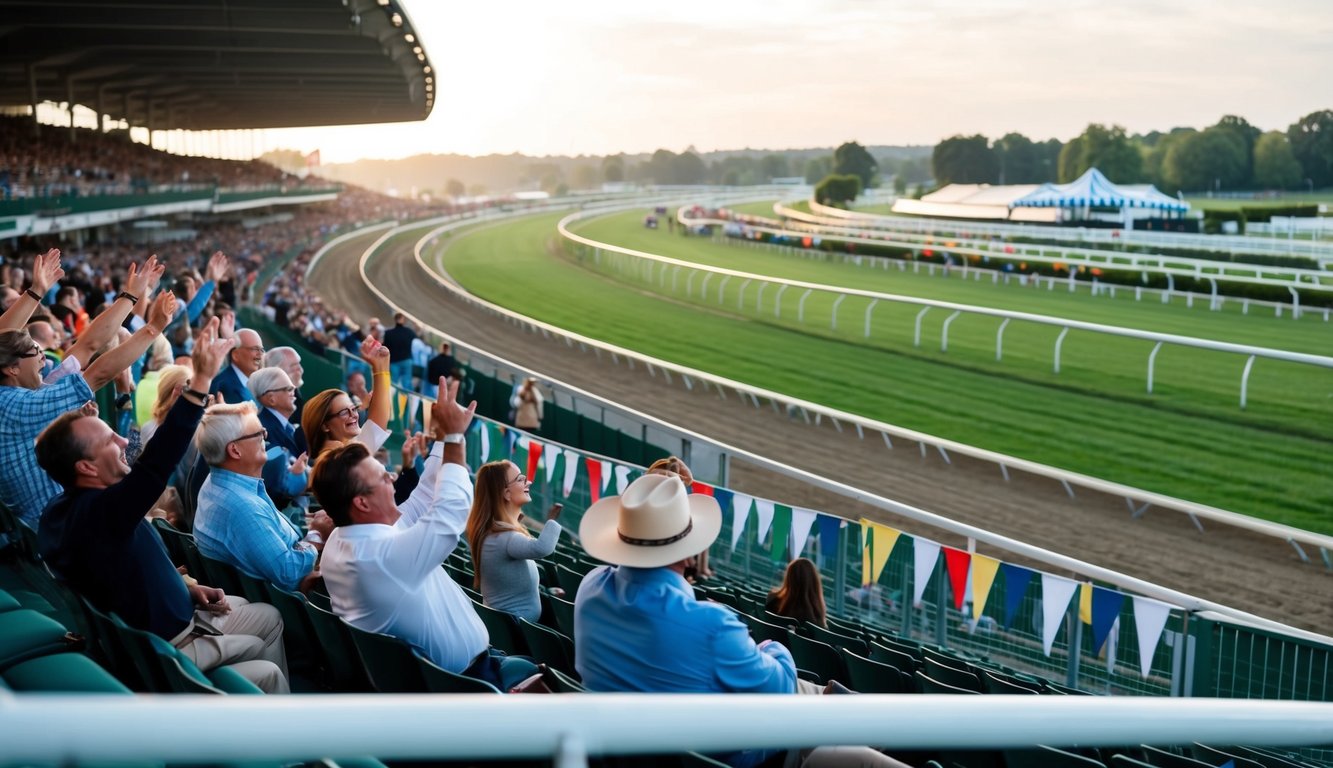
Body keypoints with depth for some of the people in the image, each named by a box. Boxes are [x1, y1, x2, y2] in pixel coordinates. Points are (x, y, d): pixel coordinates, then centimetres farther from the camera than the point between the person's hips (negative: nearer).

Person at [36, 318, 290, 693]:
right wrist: (201, 379, -45)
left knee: (270, 617, 16)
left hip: (168, 617, 10)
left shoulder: (75, 508, 2)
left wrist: (185, 586, 4)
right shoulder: (94, 512, -31)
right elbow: (155, 464, -44)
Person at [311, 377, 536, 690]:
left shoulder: (344, 540, -1)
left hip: (419, 668, 10)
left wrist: (441, 436, 6)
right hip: (460, 678, -10)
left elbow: (423, 500, 8)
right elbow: (450, 509, -26)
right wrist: (453, 436, -16)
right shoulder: (383, 555, -31)